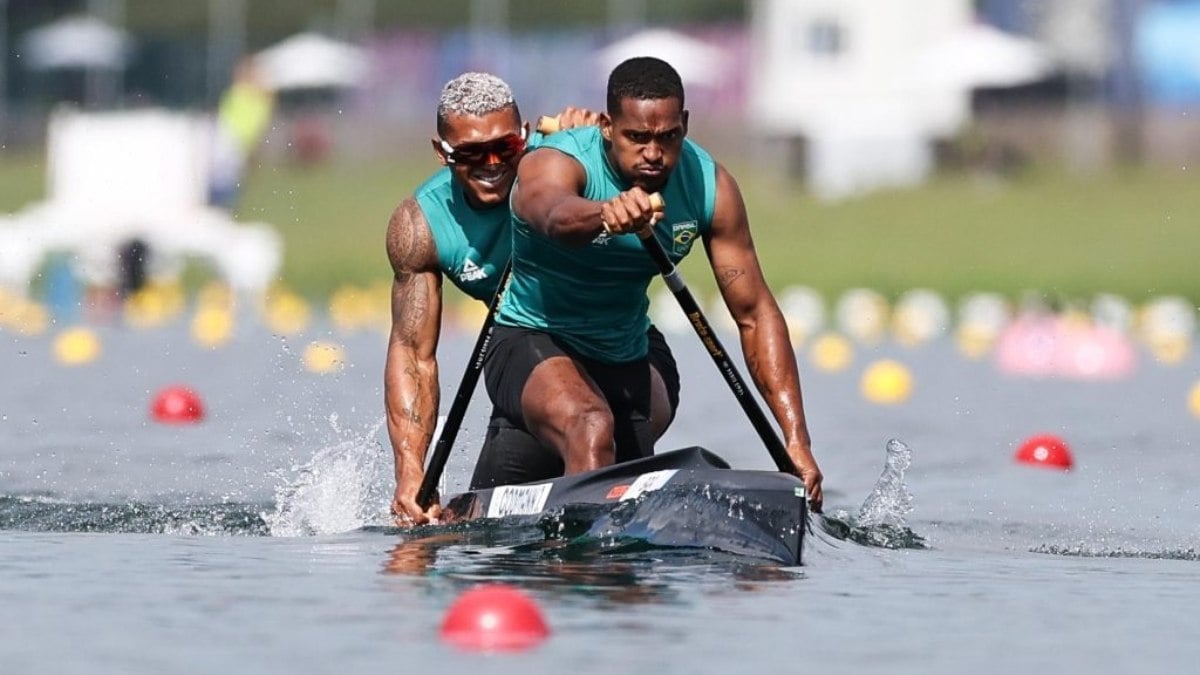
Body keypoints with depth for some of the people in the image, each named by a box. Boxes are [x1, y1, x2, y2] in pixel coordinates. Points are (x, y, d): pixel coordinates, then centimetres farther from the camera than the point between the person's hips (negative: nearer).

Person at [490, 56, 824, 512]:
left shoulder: (709, 186, -11)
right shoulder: (554, 164, -24)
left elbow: (754, 314, -11)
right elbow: (553, 214, -50)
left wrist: (797, 441, -20)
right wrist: (604, 216, -75)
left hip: (624, 366, 6)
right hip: (532, 344, -6)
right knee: (592, 428, -37)